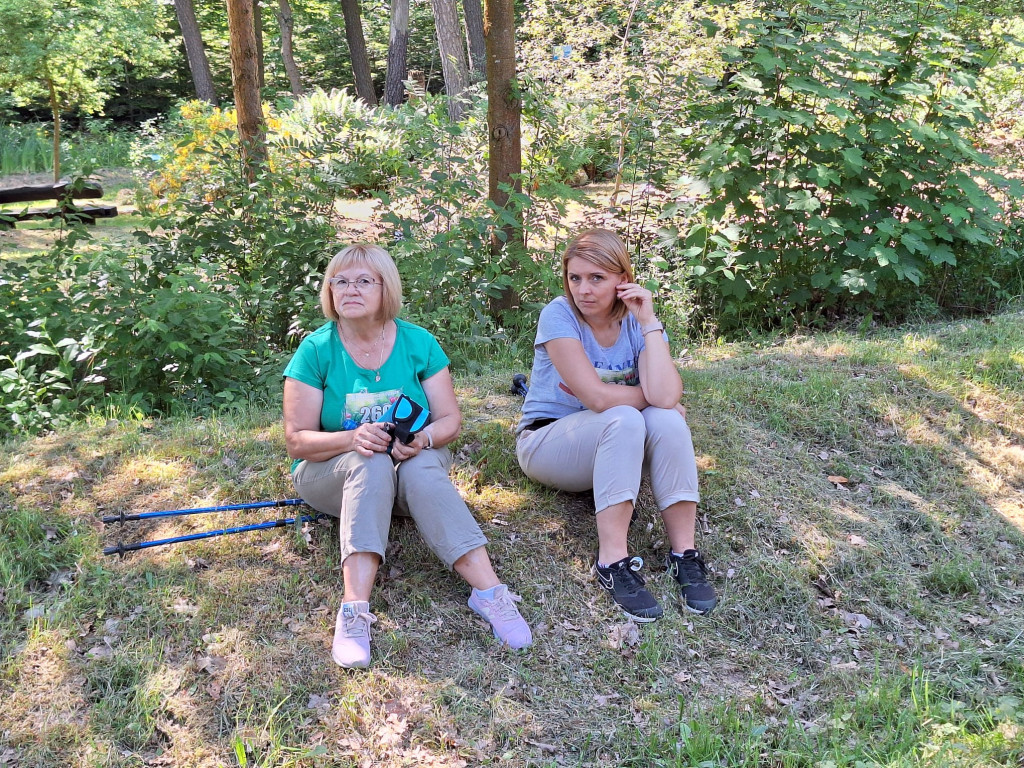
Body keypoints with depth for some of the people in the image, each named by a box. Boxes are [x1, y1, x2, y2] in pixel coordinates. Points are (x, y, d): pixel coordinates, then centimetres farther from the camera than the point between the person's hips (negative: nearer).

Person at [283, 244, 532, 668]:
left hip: (414, 466, 1)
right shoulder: (316, 350, -7)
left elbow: (450, 420, -3)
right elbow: (298, 441, -9)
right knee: (372, 463, -35)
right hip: (332, 473, -1)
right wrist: (353, 439, -29)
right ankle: (355, 610, -47)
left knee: (421, 465, -34)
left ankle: (489, 592, -42)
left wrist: (424, 438, -27)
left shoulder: (418, 342, -3)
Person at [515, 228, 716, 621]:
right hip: (545, 442, -4)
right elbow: (596, 396, -28)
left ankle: (684, 553, -23)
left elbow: (666, 397, -26)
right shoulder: (559, 315, -17)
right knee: (623, 419, -33)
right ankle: (613, 561, -33)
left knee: (667, 421, -27)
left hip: (614, 445, 4)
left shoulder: (638, 322, -7)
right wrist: (650, 396, -14)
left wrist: (648, 322, -24)